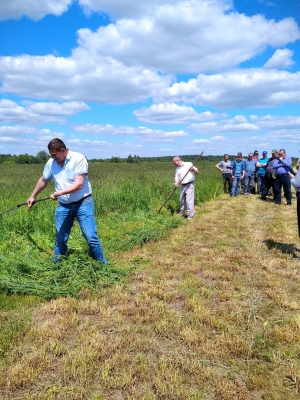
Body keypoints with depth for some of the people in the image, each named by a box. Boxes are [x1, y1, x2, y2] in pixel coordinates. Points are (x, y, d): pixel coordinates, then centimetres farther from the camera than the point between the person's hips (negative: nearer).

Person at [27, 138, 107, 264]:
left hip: (83, 203, -5)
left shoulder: (78, 159, -15)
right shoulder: (51, 163, 3)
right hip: (63, 206, 5)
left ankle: (102, 265, 10)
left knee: (91, 237, -7)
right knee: (60, 239, 10)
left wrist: (59, 193, -27)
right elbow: (43, 180, 21)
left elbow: (78, 185, -21)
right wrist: (32, 196, 30)